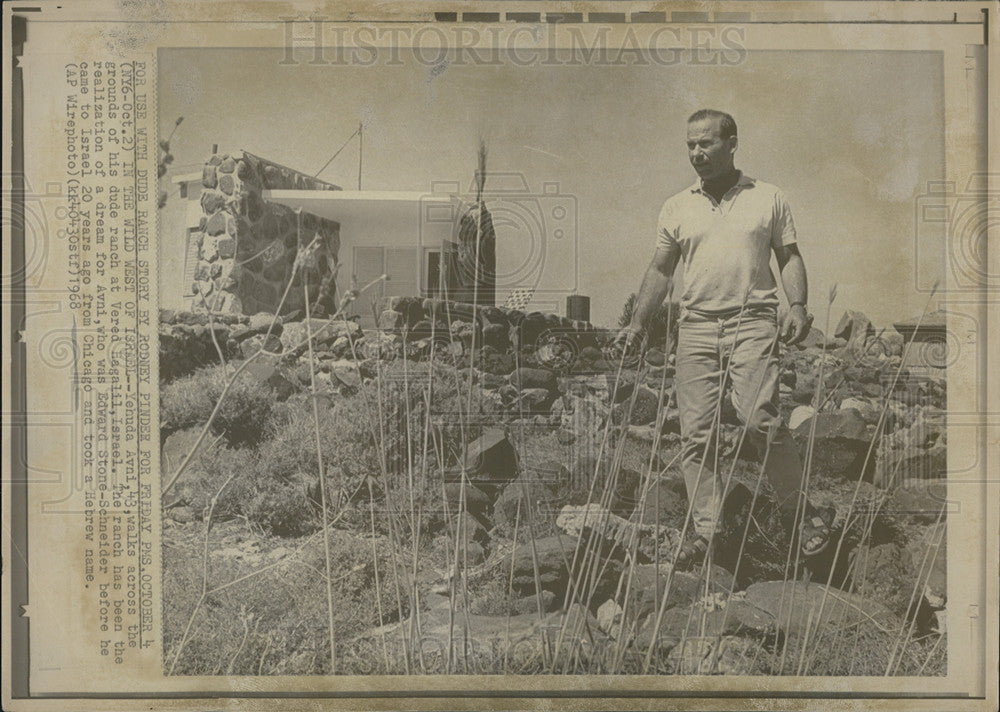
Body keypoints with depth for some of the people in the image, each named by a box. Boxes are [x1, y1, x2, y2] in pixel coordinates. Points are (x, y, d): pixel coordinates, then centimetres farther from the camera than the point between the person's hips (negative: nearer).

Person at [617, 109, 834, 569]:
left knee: (758, 418, -17)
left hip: (753, 322, -3)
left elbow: (789, 257, 12)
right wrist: (638, 323, 10)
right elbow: (660, 269, 18)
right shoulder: (676, 208, 14)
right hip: (696, 325, 3)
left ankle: (799, 511, 3)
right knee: (696, 432, -2)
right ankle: (705, 530, 8)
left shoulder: (768, 199, 10)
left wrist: (798, 306, -4)